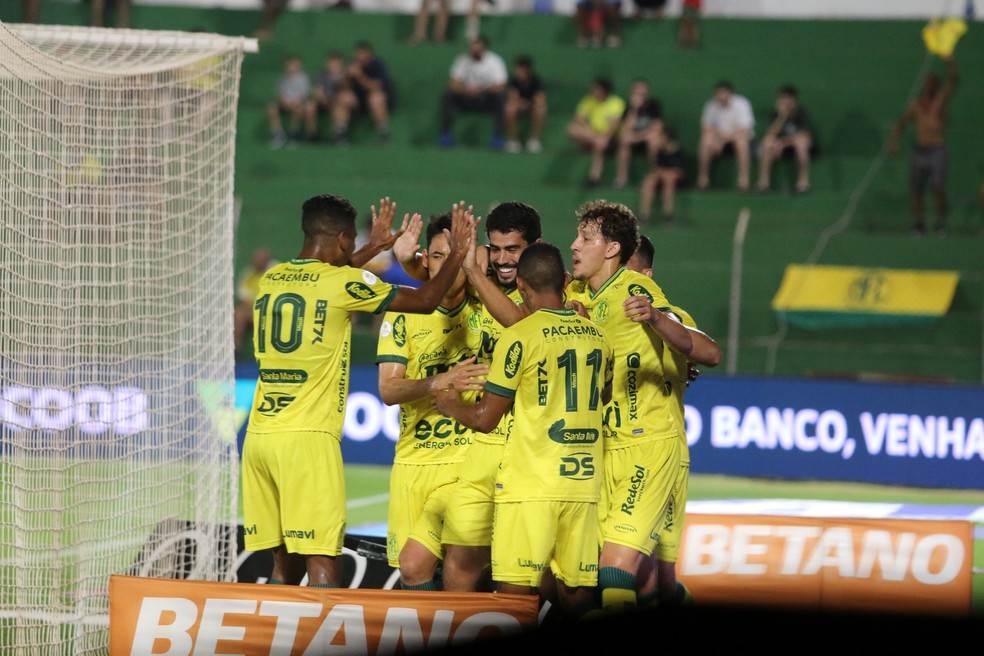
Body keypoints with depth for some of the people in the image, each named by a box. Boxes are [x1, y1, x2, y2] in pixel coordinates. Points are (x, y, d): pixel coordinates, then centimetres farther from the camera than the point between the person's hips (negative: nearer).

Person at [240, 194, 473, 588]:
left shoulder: (271, 279, 13)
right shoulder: (342, 283, -5)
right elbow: (425, 301, 2)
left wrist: (373, 248, 47)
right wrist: (457, 254, 17)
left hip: (259, 436, 7)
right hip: (308, 437, -7)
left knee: (285, 563, 12)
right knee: (322, 562, -8)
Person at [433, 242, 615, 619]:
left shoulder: (520, 336, -8)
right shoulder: (596, 337, 10)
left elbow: (484, 418, -4)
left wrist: (450, 404, 16)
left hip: (530, 485, -6)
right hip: (584, 484, 6)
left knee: (516, 591, -7)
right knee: (576, 592, 8)